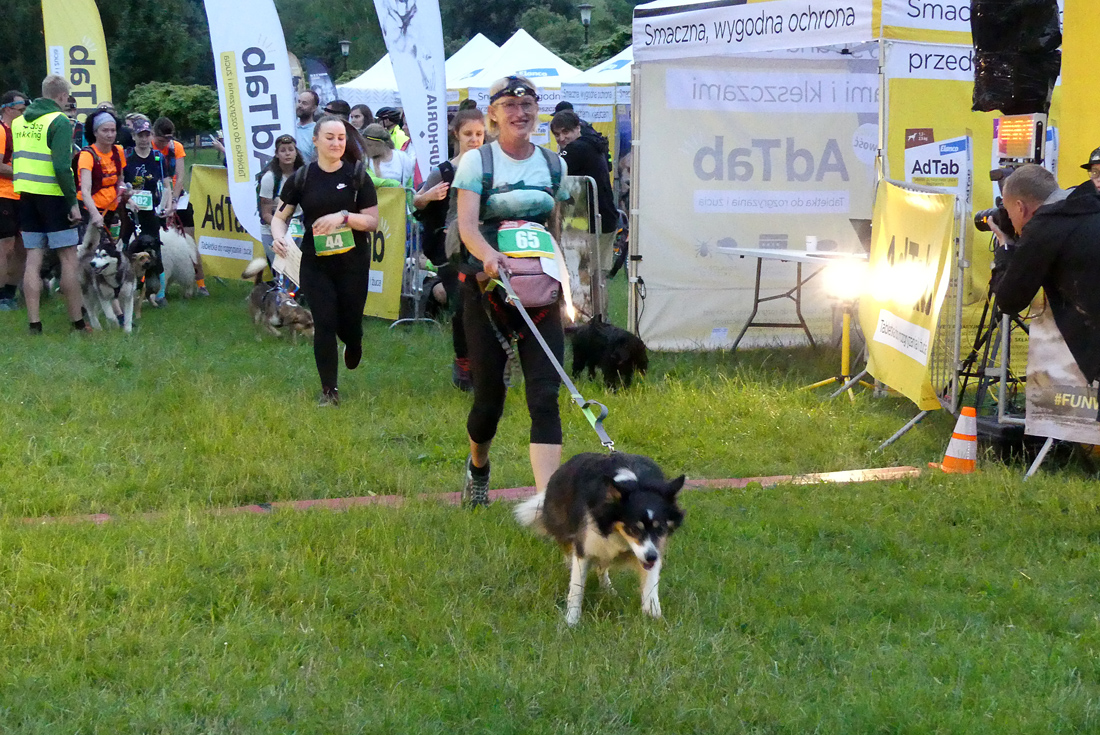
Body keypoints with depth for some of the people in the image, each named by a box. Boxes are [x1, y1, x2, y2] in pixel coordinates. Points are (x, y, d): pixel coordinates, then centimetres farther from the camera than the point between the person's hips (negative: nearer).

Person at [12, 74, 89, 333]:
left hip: (26, 196, 6)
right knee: (69, 259, 1)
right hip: (53, 196, -6)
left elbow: (14, 160, 15)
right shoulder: (59, 121, -11)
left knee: (33, 259, 6)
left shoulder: (19, 121, 11)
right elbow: (61, 166, -18)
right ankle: (78, 322, 3)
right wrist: (73, 202, -15)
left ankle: (34, 322, 3)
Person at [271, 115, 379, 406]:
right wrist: (279, 237, -17)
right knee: (324, 324, -5)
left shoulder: (357, 175, -2)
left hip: (353, 263, 0)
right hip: (315, 263, 0)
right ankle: (329, 390, 7)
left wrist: (344, 216, -21)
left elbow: (373, 221, -4)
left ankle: (353, 350, 46)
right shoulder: (302, 177, 0)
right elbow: (280, 216, 4)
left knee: (349, 323, 7)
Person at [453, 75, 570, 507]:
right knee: (489, 395, 5)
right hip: (487, 288, -2)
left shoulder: (553, 164, 10)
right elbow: (466, 225, -14)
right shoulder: (476, 162, -1)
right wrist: (488, 255, -34)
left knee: (545, 396, -11)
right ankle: (477, 468, 38)